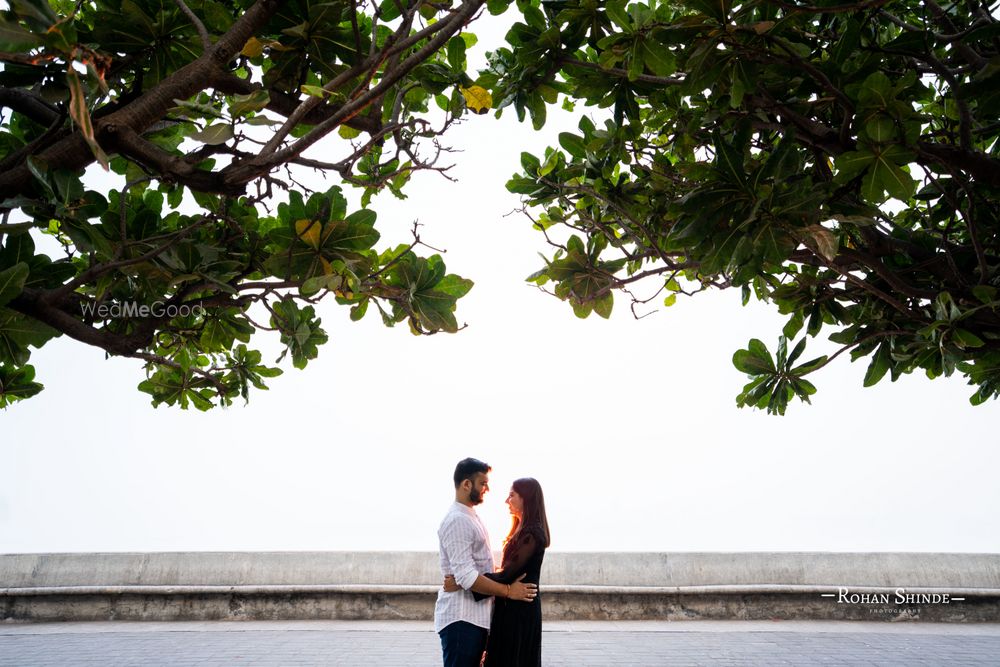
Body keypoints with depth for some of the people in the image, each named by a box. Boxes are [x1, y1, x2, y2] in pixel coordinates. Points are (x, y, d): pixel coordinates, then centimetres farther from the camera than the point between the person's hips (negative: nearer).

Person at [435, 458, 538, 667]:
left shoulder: (471, 517, 16)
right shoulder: (457, 521, -17)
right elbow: (466, 577, -23)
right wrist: (508, 591, -17)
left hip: (475, 616, 10)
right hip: (461, 618, -10)